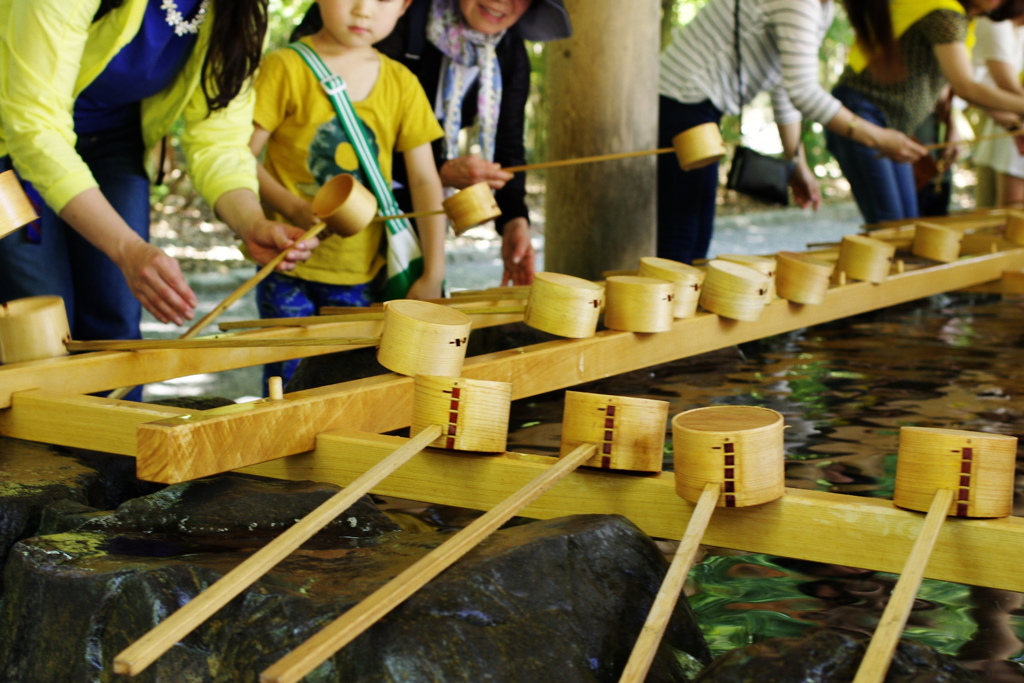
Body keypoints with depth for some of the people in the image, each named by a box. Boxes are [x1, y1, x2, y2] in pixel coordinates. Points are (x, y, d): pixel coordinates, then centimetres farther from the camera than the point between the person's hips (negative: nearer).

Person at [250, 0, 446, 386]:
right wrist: (295, 208, -20)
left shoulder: (401, 84, 4)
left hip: (362, 276, 3)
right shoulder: (287, 68, -6)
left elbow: (425, 181, 3)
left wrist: (432, 276, -3)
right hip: (289, 270, -3)